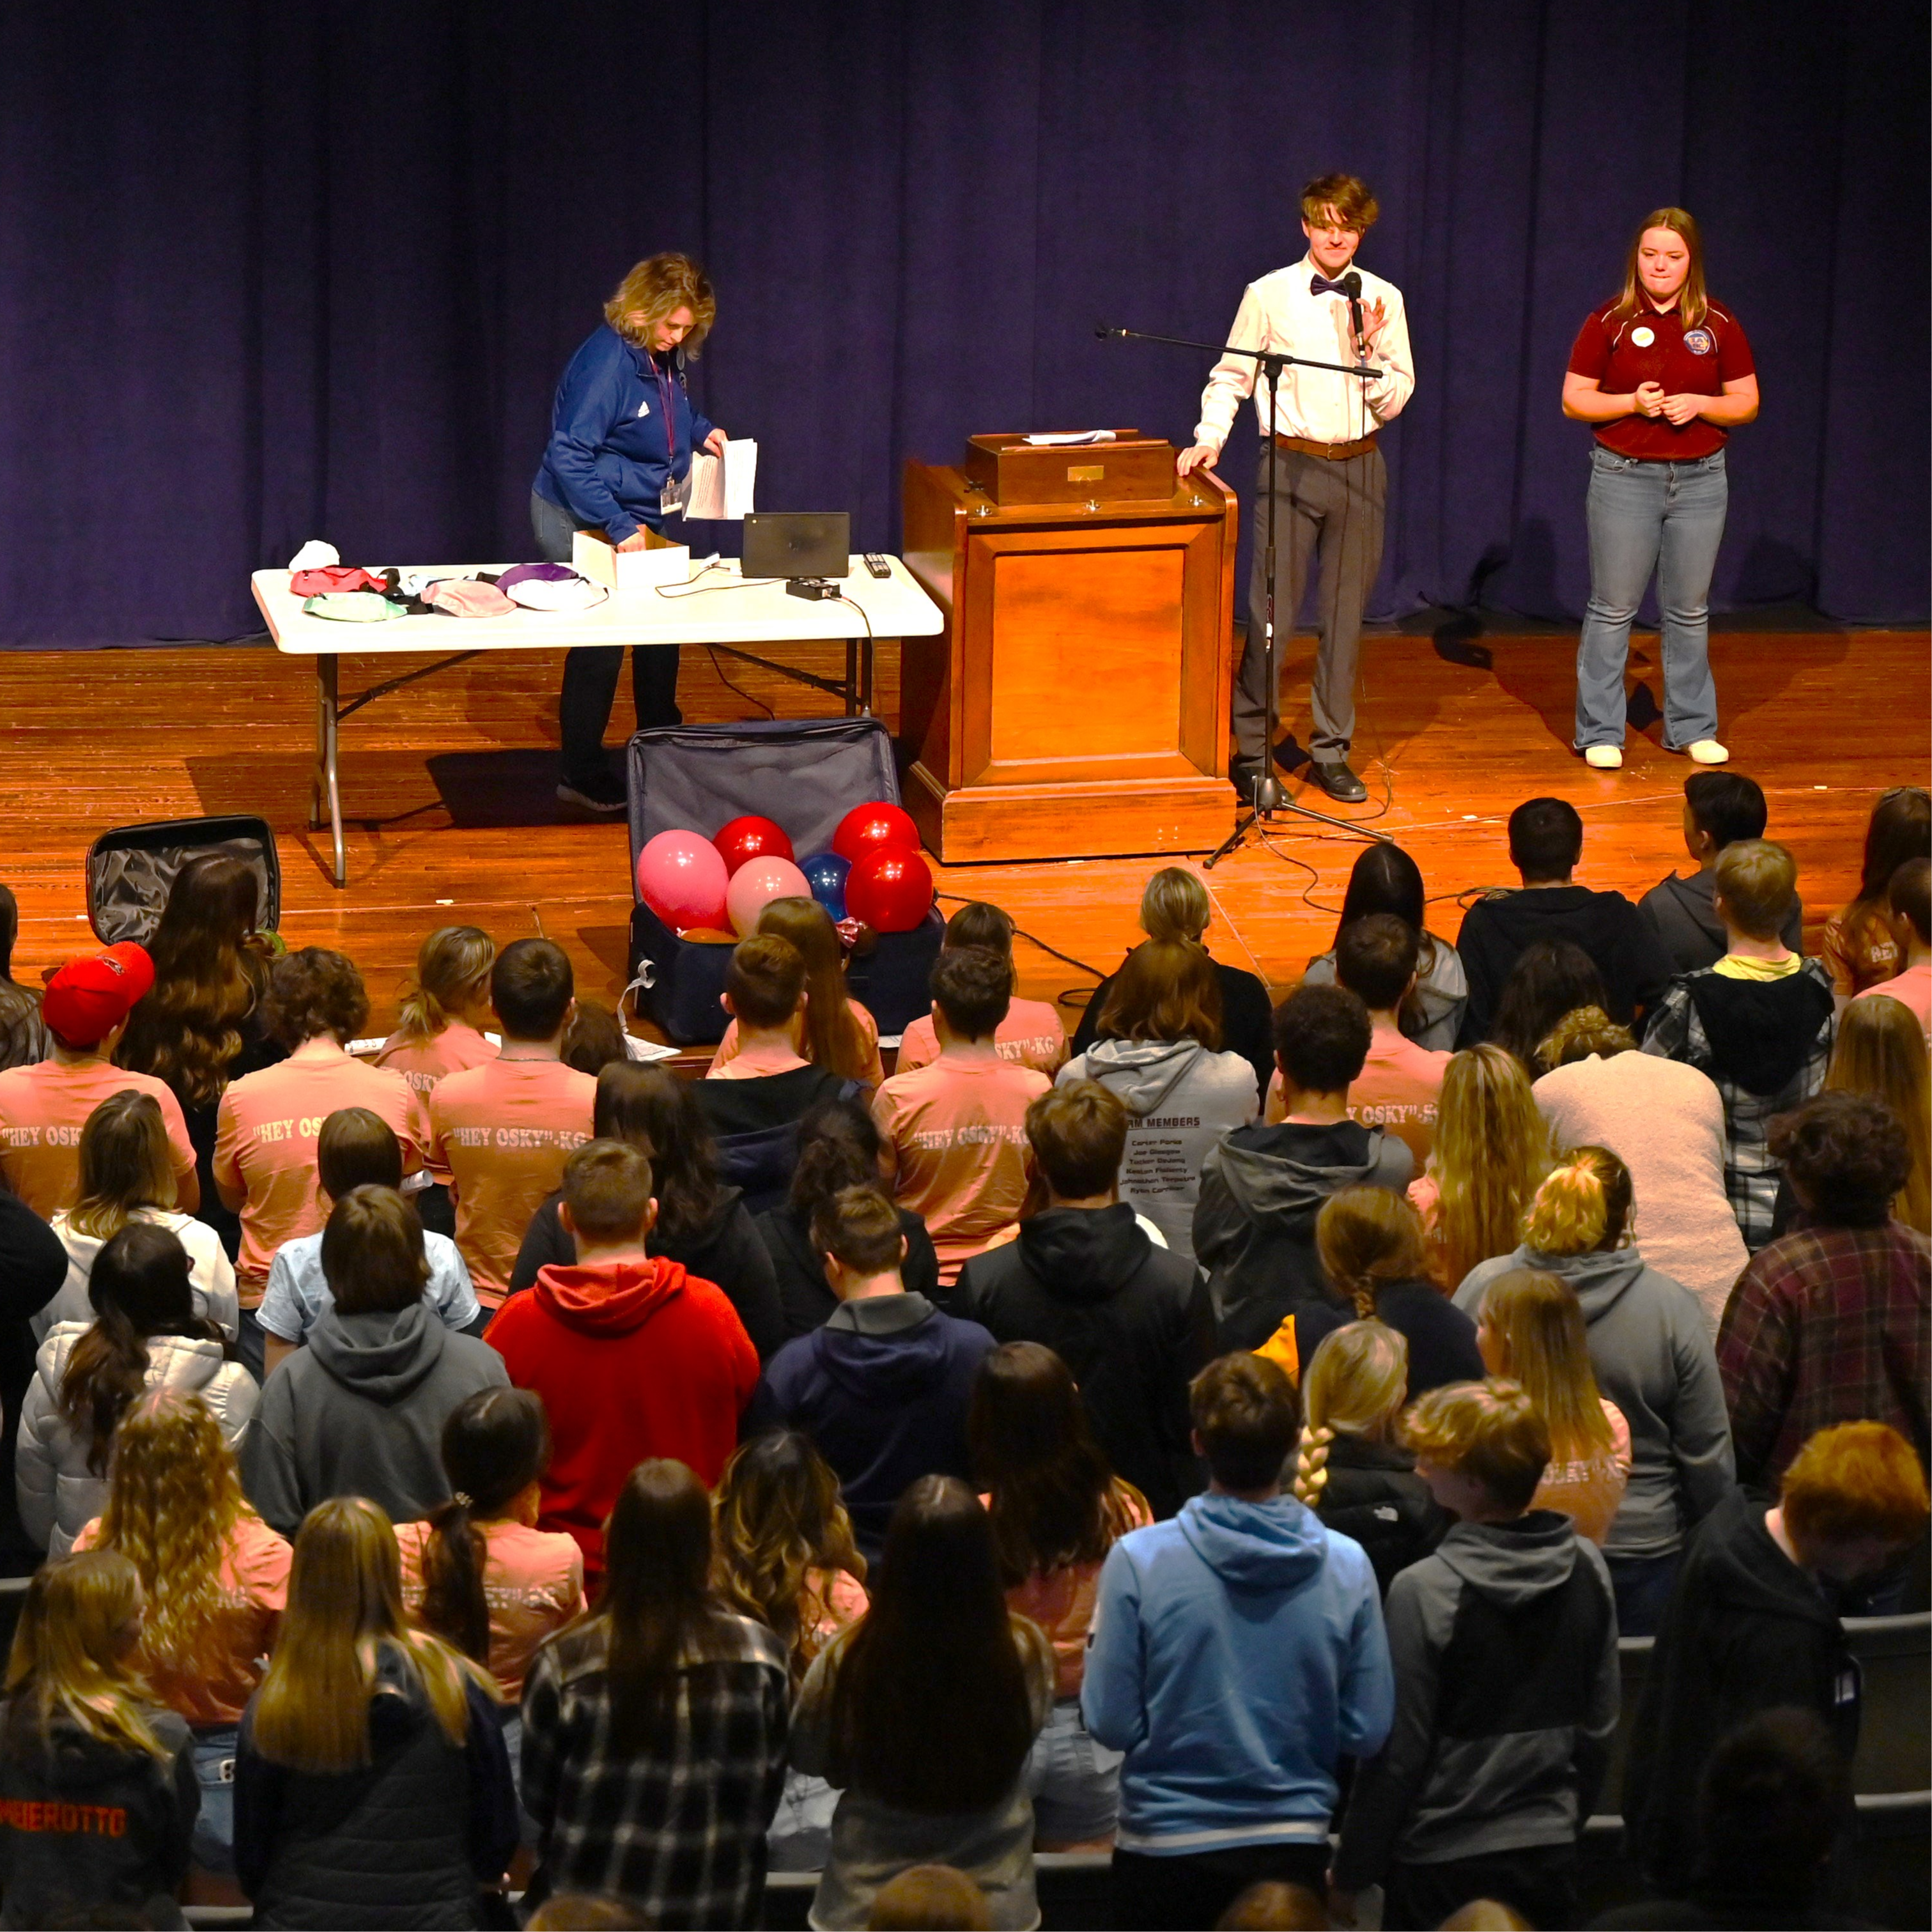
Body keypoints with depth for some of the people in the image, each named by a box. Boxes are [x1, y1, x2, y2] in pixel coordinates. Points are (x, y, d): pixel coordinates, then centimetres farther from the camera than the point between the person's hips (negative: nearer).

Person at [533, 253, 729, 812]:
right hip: (580, 523, -9)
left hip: (634, 521, 9)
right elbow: (569, 456, -28)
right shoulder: (607, 361, -26)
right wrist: (619, 526, -31)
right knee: (599, 641, -2)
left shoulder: (665, 357, 1)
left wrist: (700, 431, 4)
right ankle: (581, 775, 9)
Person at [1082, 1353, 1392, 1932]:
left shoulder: (1139, 1559, -14)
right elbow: (1369, 1732, -4)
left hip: (1166, 1847, -1)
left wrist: (1093, 1648, 8)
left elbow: (1112, 1724, -10)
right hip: (1294, 1848, 2)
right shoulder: (1347, 1565, -9)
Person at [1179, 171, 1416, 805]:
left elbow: (1395, 400, 5)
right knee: (1272, 615, -6)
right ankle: (1249, 753, 4)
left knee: (1345, 617, 7)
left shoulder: (1383, 300, 6)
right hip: (1291, 466, -3)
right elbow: (1230, 376, 2)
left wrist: (1370, 349, -11)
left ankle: (1331, 753, 16)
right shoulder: (1268, 295, 0)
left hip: (1359, 468, 3)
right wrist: (1210, 438, -12)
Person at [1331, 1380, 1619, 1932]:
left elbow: (1397, 1750, -14)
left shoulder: (1425, 1591, -19)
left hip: (1443, 1864, -5)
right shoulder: (1586, 1568, -2)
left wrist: (1351, 1871, -3)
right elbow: (1601, 1724, 8)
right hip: (1549, 1853, 5)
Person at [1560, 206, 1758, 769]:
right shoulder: (1609, 322, -3)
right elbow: (1573, 400, -1)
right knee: (1612, 609, 2)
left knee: (1689, 611, 10)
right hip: (1624, 477, -2)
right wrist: (1631, 403, -17)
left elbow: (1747, 404, 6)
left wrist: (1699, 404, -13)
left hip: (1700, 479, 2)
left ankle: (1692, 727, 21)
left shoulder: (1719, 325, 2)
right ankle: (1600, 732, 9)